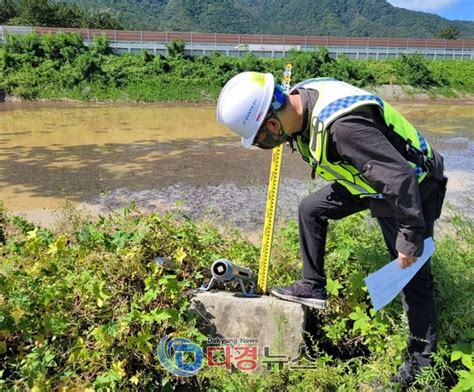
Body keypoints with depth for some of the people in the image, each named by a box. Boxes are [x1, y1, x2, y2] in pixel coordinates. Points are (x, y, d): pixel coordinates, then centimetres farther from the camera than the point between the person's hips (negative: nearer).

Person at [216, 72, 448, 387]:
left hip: (412, 187, -8)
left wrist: (411, 238, -26)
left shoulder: (340, 126, -39)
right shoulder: (299, 100, -12)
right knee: (310, 209, 9)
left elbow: (399, 179, -35)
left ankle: (422, 355, 23)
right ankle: (312, 288, 22)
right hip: (369, 176, 8)